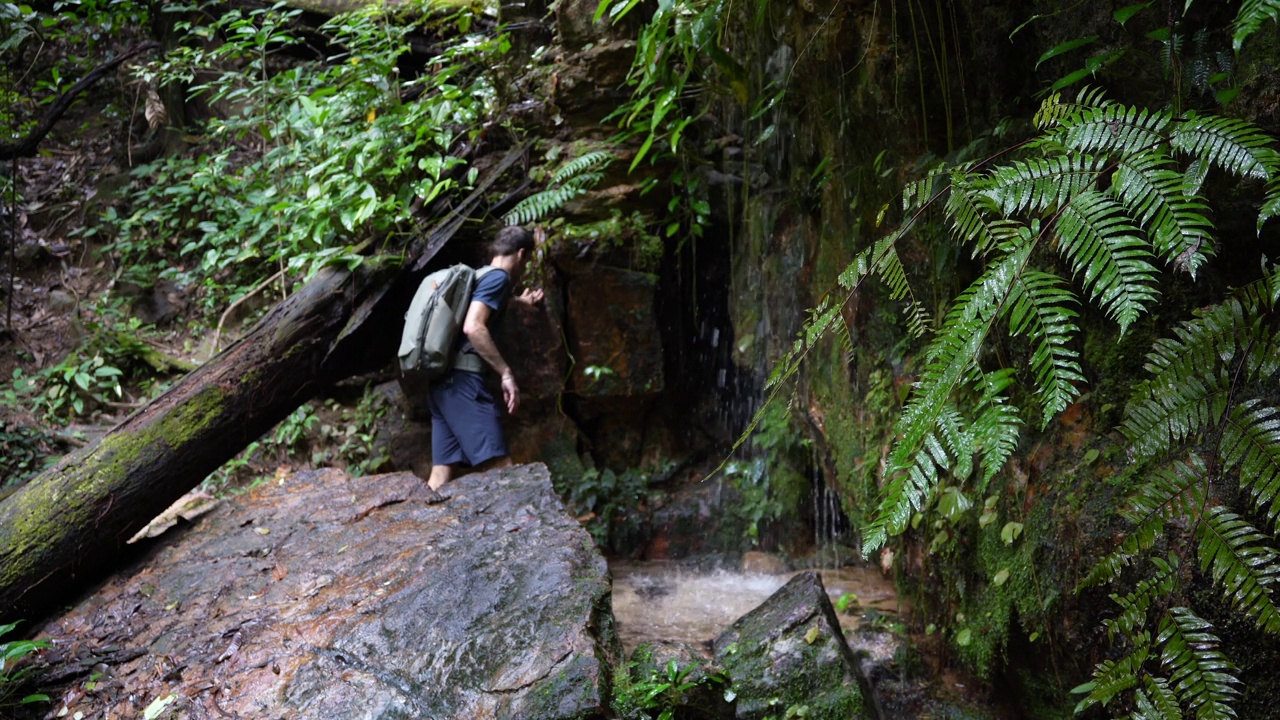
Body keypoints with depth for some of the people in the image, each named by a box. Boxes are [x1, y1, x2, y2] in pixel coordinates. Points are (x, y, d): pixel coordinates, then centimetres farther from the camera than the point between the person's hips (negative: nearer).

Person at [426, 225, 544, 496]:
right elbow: (473, 327, -18)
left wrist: (518, 301, 55)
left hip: (443, 379, 10)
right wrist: (506, 374, -16)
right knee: (501, 468, -15)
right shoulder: (498, 277, -3)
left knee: (443, 471, 4)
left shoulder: (475, 276, 25)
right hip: (462, 379, -10)